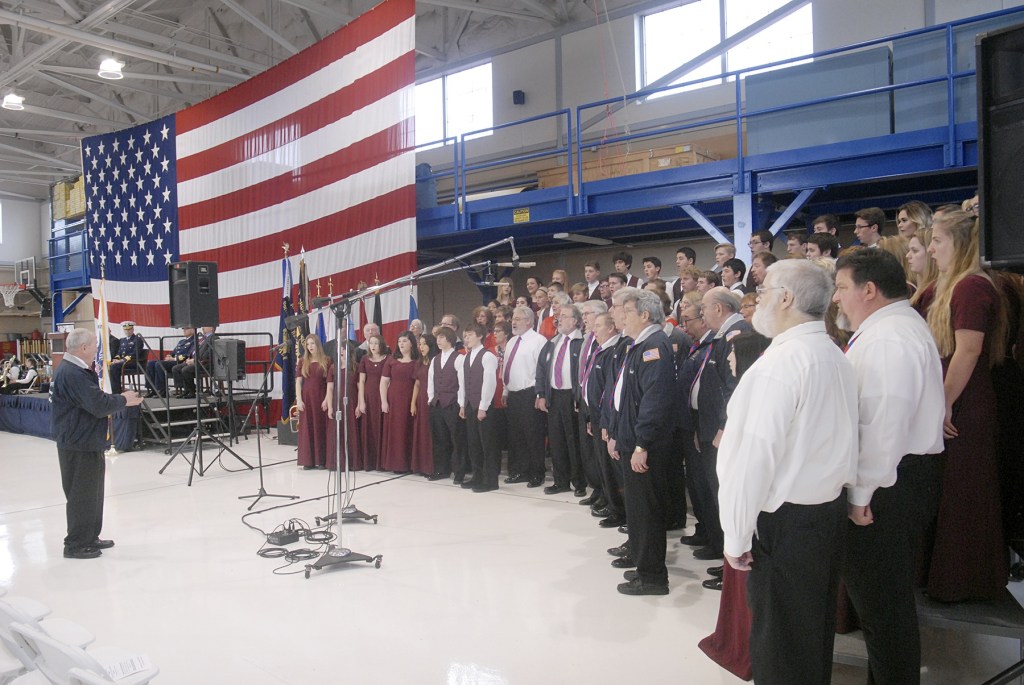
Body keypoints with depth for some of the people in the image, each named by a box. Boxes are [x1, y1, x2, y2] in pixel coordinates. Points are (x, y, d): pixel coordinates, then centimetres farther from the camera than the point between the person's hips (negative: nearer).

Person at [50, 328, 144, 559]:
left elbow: (94, 400, 15)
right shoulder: (72, 374, -21)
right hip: (79, 446, -11)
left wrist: (119, 399, 3)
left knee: (92, 492, 18)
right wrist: (123, 400, -10)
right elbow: (99, 405, -24)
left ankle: (90, 538, 28)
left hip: (86, 442, 11)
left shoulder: (74, 370, 14)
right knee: (82, 495, -2)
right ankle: (75, 545, 8)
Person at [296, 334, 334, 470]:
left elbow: (330, 382, -2)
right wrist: (298, 399, -6)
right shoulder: (303, 361, 7)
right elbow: (298, 381, 4)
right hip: (306, 398, 2)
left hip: (321, 398, -2)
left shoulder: (327, 361, 0)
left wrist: (327, 399, -10)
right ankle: (308, 460, 6)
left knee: (321, 428, 1)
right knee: (307, 428, 2)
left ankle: (321, 460, 7)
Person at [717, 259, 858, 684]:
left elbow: (756, 455, -23)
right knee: (815, 636, 24)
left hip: (785, 522, -9)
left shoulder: (779, 362, -21)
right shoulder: (837, 358, 6)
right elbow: (835, 439, 6)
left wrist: (737, 535, -15)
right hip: (831, 511, 9)